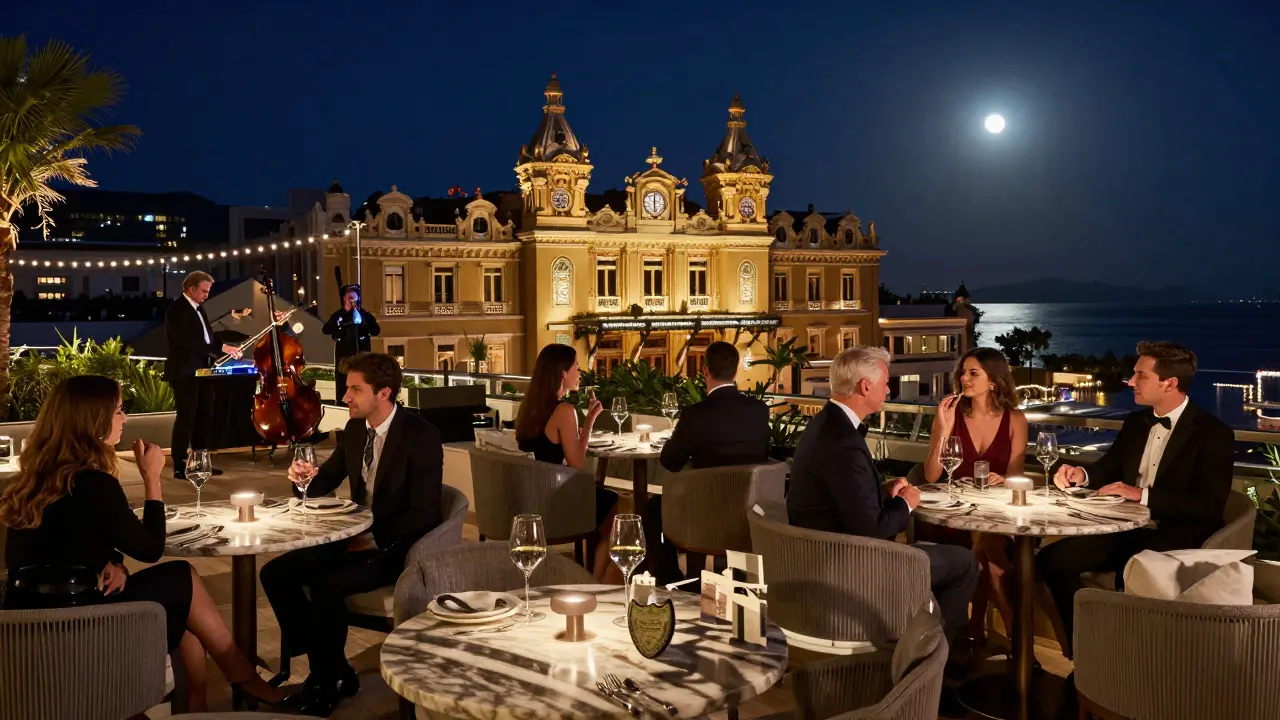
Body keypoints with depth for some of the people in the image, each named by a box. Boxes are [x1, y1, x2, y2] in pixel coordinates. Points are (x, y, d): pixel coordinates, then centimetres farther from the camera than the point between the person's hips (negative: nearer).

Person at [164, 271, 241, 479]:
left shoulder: (198, 308, 14)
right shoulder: (177, 309, -13)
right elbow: (189, 341, -23)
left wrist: (227, 349, -1)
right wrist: (221, 348, -23)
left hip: (201, 371, 9)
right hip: (184, 373, -9)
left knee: (203, 417, 11)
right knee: (186, 418, -5)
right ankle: (179, 466, 2)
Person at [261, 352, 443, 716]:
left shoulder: (422, 436, -17)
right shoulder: (354, 429, 4)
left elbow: (424, 514, -20)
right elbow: (326, 482, 17)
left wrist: (375, 539, -27)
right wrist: (307, 478, -6)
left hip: (397, 546, -8)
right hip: (355, 537, 8)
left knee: (326, 584, -29)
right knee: (275, 573, -5)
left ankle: (328, 680, -4)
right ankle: (329, 669, 4)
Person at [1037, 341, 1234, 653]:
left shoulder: (1214, 433, -10)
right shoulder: (1135, 422, 10)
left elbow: (1209, 506, -18)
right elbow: (1108, 469, 19)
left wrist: (1142, 495, -23)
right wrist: (1082, 475, -4)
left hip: (1178, 538, -7)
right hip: (1126, 529, 7)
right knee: (1052, 558, -12)